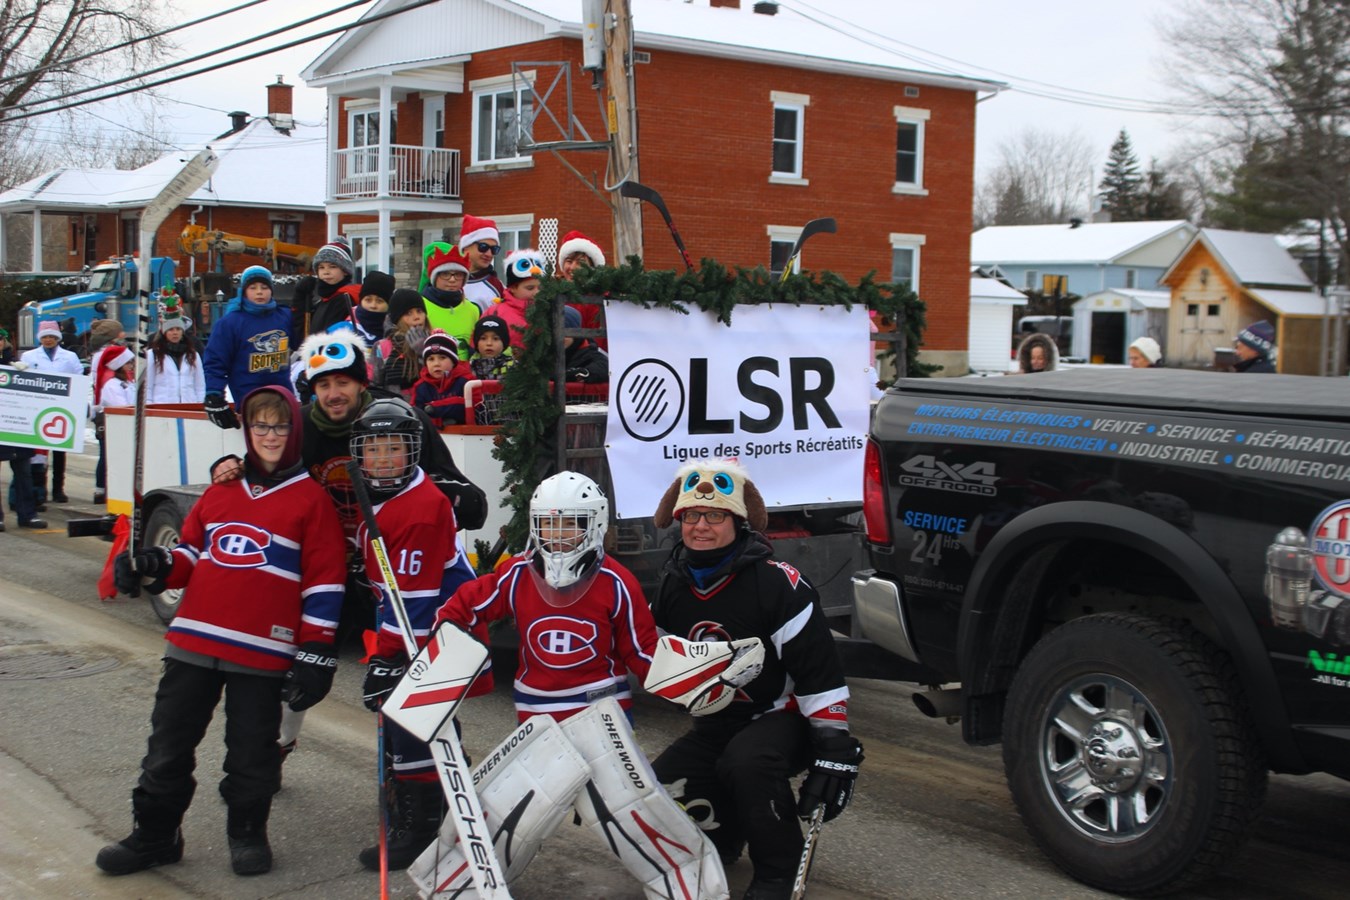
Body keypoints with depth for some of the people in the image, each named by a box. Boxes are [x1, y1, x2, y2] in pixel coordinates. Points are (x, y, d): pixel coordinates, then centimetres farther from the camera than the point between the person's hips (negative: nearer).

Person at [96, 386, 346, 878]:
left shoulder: (311, 499, -3)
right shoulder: (221, 491, 13)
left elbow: (323, 583, -6)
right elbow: (192, 550, 21)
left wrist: (315, 653, -10)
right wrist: (155, 565, -1)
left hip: (262, 653, -5)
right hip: (193, 641, 5)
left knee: (252, 752, 7)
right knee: (169, 743, 10)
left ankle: (247, 832, 26)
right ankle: (154, 834, 23)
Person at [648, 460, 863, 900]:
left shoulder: (777, 583, -20)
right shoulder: (671, 587, 1)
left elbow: (820, 672, -22)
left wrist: (835, 748, -26)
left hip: (784, 716, -6)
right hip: (717, 724, 6)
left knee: (747, 761, -37)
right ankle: (726, 829, 20)